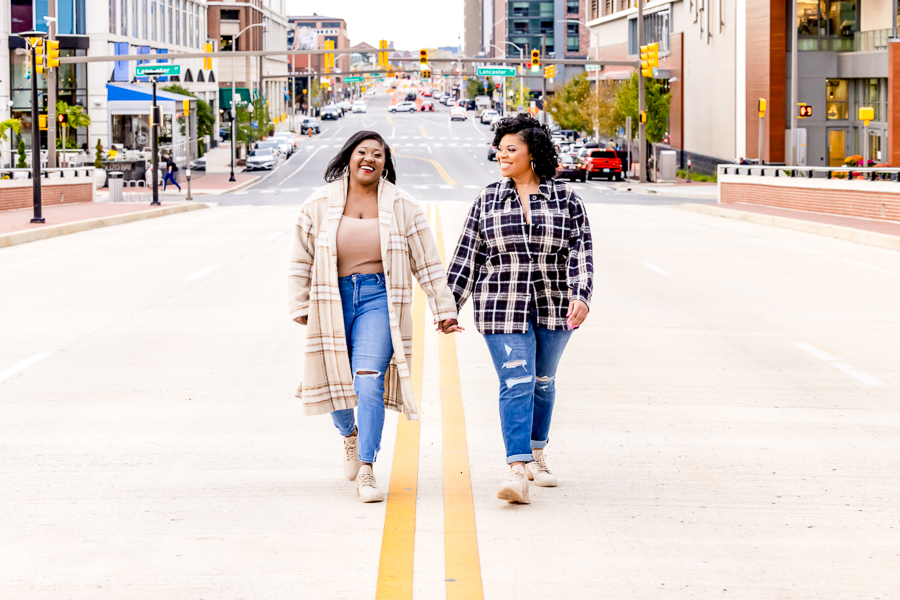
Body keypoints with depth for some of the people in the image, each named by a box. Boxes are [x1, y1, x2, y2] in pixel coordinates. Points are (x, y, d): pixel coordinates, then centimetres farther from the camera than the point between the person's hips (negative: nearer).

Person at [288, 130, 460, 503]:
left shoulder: (402, 207, 2)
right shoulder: (320, 204, 3)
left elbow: (427, 263, 6)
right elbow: (301, 261, 9)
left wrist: (444, 311, 7)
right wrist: (299, 308, 5)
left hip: (379, 297, -2)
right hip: (333, 299, 2)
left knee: (369, 381, -17)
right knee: (338, 383, 10)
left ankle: (366, 472, -14)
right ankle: (349, 434, 45)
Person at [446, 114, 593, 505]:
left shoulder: (565, 199, 0)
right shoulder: (487, 200, 4)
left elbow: (580, 253, -4)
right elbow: (468, 255, 5)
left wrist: (581, 296, -19)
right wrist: (449, 305, 2)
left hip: (554, 309, 1)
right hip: (502, 308, -1)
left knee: (543, 381, 15)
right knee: (515, 382, -12)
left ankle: (536, 457, 33)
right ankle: (517, 472, -20)